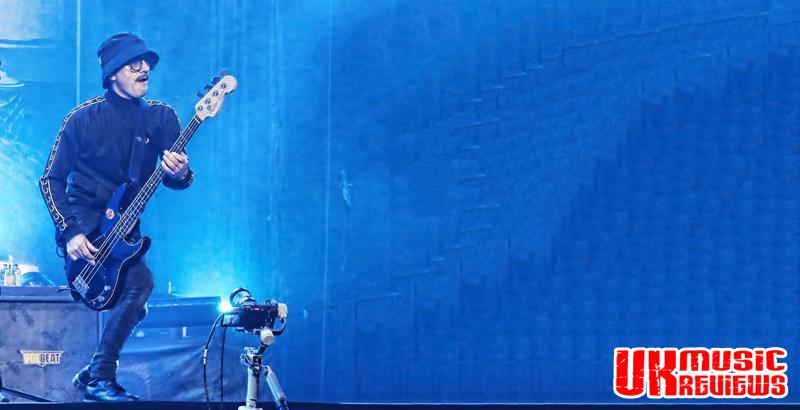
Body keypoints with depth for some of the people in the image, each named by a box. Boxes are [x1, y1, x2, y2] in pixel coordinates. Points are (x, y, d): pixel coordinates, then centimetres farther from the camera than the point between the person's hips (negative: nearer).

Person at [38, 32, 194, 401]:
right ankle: (100, 377, -16)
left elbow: (176, 176, -2)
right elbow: (51, 180, -2)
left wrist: (180, 173, -28)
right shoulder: (84, 118, -5)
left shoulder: (162, 117, 4)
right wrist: (70, 231, -15)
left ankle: (94, 375, 21)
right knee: (140, 281, -25)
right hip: (83, 220, -5)